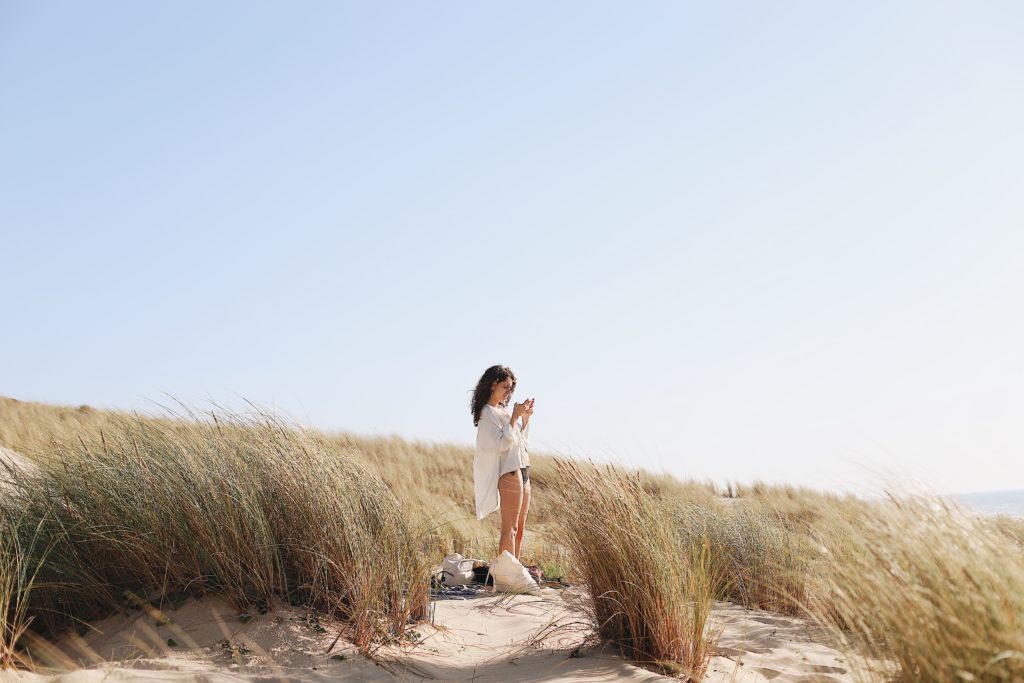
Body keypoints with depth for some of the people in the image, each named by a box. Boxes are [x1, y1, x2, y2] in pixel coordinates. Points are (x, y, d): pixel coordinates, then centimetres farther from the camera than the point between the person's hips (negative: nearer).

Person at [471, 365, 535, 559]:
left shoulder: (503, 410, 17)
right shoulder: (488, 413, -9)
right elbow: (502, 443, -18)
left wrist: (525, 418, 11)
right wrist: (515, 416, -17)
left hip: (522, 472, 9)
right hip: (509, 473, -9)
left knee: (519, 528, 10)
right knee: (510, 529, -9)